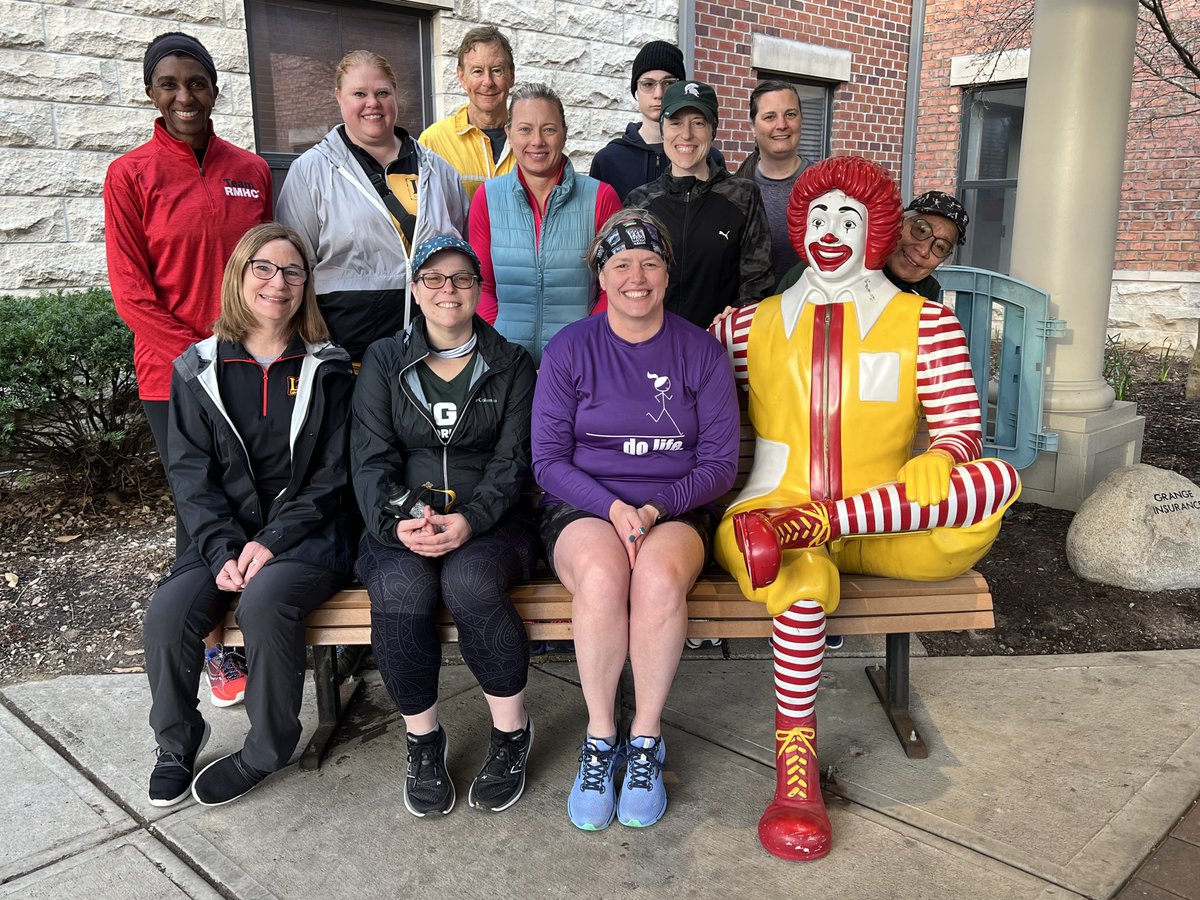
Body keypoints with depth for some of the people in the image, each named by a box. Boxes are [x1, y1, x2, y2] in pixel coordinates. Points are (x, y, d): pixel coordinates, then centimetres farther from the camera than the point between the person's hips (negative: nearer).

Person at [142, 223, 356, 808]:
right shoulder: (198, 370, 8)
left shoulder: (325, 369, 3)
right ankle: (178, 743, 6)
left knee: (264, 600, -32)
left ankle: (267, 751, -8)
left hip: (307, 534, -2)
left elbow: (330, 474, -2)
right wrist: (225, 550, -13)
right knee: (168, 612, -24)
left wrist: (272, 541, -14)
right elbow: (191, 473, 2)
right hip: (226, 535, 3)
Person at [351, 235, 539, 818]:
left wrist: (470, 519, -18)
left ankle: (511, 731, -11)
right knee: (400, 586, -32)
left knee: (468, 580, -33)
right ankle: (423, 738, -10)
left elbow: (513, 460, 1)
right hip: (403, 523, 1)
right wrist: (398, 520, -18)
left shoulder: (510, 365, 11)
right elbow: (371, 458, 2)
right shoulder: (384, 361, 12)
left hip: (489, 522, -1)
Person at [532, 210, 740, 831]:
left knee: (659, 576, -34)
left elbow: (720, 462, 3)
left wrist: (658, 507, -14)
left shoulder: (701, 352, 6)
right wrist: (613, 508, -16)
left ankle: (645, 742, -15)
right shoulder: (569, 350, 4)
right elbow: (549, 460, 1)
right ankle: (599, 739, -15)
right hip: (584, 507, 0)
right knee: (601, 577, -35)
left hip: (676, 511, 1)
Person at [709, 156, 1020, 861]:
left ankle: (801, 526, -34)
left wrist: (929, 477, -22)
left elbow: (962, 431, 1)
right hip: (775, 508, 0)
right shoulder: (754, 325, 13)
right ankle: (796, 774, -22)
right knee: (806, 583, -36)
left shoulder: (923, 320, 9)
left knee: (1002, 479, -27)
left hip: (886, 529, 1)